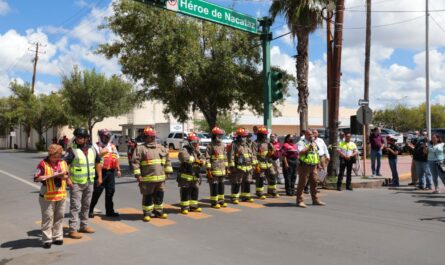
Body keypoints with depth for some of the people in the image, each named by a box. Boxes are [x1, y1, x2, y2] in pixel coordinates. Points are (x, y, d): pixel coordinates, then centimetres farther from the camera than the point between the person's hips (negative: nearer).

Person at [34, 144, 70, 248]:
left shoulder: (63, 163, 7)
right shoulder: (43, 164, -8)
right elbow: (37, 178, -13)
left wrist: (64, 176, -11)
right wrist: (51, 176, -20)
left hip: (61, 195, 5)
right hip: (47, 196, -5)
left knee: (59, 216, 11)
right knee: (48, 217, 1)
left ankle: (57, 237, 23)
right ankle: (47, 239, 10)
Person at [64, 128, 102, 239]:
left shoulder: (92, 149, 6)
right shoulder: (72, 150, -11)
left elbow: (97, 162, 15)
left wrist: (99, 177, 11)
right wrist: (67, 178, -23)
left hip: (89, 182, 6)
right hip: (76, 183, -6)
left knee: (86, 205, 16)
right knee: (75, 206, -4)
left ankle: (84, 226, 30)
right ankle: (72, 230, 2)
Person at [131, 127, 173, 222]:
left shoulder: (161, 148, 13)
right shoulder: (140, 148, -5)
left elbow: (167, 160, 19)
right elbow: (135, 162, -9)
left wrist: (168, 172, 15)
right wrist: (137, 175, -14)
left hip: (160, 178, 5)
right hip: (147, 179, -5)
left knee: (159, 195, 13)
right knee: (147, 196, 4)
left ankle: (158, 212, 28)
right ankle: (147, 213, 16)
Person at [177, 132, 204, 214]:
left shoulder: (197, 150, 13)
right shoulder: (185, 150, -11)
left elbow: (202, 159, 13)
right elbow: (183, 157, -33)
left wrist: (201, 161, -13)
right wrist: (195, 159, -25)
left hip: (195, 176, 7)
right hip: (185, 175, -7)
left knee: (195, 191, 12)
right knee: (185, 192, -1)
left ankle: (193, 206, 24)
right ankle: (184, 207, 7)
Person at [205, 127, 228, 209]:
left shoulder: (222, 145, 12)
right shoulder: (210, 146, -9)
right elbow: (207, 158, -13)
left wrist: (226, 168, 14)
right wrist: (208, 170, -17)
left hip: (222, 170, 7)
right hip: (214, 170, -7)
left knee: (221, 186, 13)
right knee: (214, 186, 0)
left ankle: (221, 200, 23)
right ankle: (214, 202, 8)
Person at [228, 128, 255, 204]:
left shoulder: (248, 145, 17)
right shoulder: (234, 145, -5)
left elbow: (252, 155, 21)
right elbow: (231, 156, -11)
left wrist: (252, 164, 15)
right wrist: (232, 166, -16)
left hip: (248, 168, 7)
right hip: (238, 168, -7)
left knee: (247, 183, 12)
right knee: (236, 184, -3)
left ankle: (246, 197, 24)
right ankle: (234, 198, 6)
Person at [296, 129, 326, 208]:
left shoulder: (314, 143, 18)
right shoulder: (301, 143, -5)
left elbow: (317, 154, 25)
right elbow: (300, 152, -20)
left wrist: (318, 164, 21)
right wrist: (309, 148, -24)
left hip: (314, 166, 7)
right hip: (304, 165, -7)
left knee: (314, 183, 11)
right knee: (302, 183, -4)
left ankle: (315, 200, 21)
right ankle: (300, 201, 0)